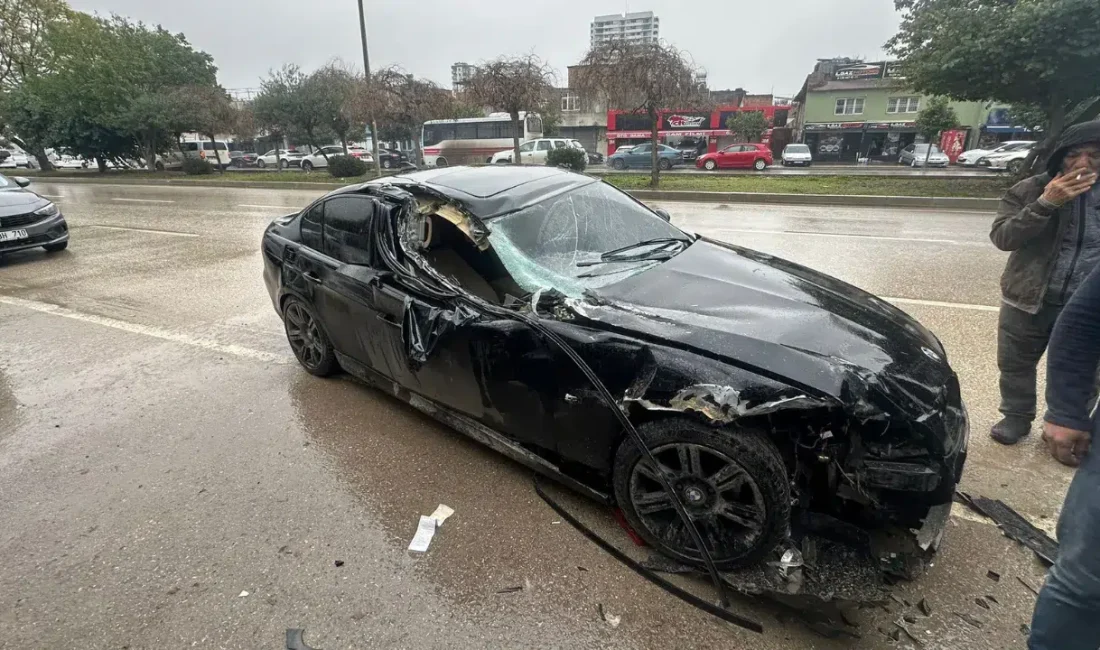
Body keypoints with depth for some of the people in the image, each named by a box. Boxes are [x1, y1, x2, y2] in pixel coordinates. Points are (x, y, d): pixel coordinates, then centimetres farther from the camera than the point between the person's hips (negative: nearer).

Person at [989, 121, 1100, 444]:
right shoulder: (1030, 190, -6)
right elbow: (1001, 237, -17)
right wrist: (1045, 204, -26)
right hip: (1028, 300, -1)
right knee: (1016, 364, 12)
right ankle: (1017, 416, 32)